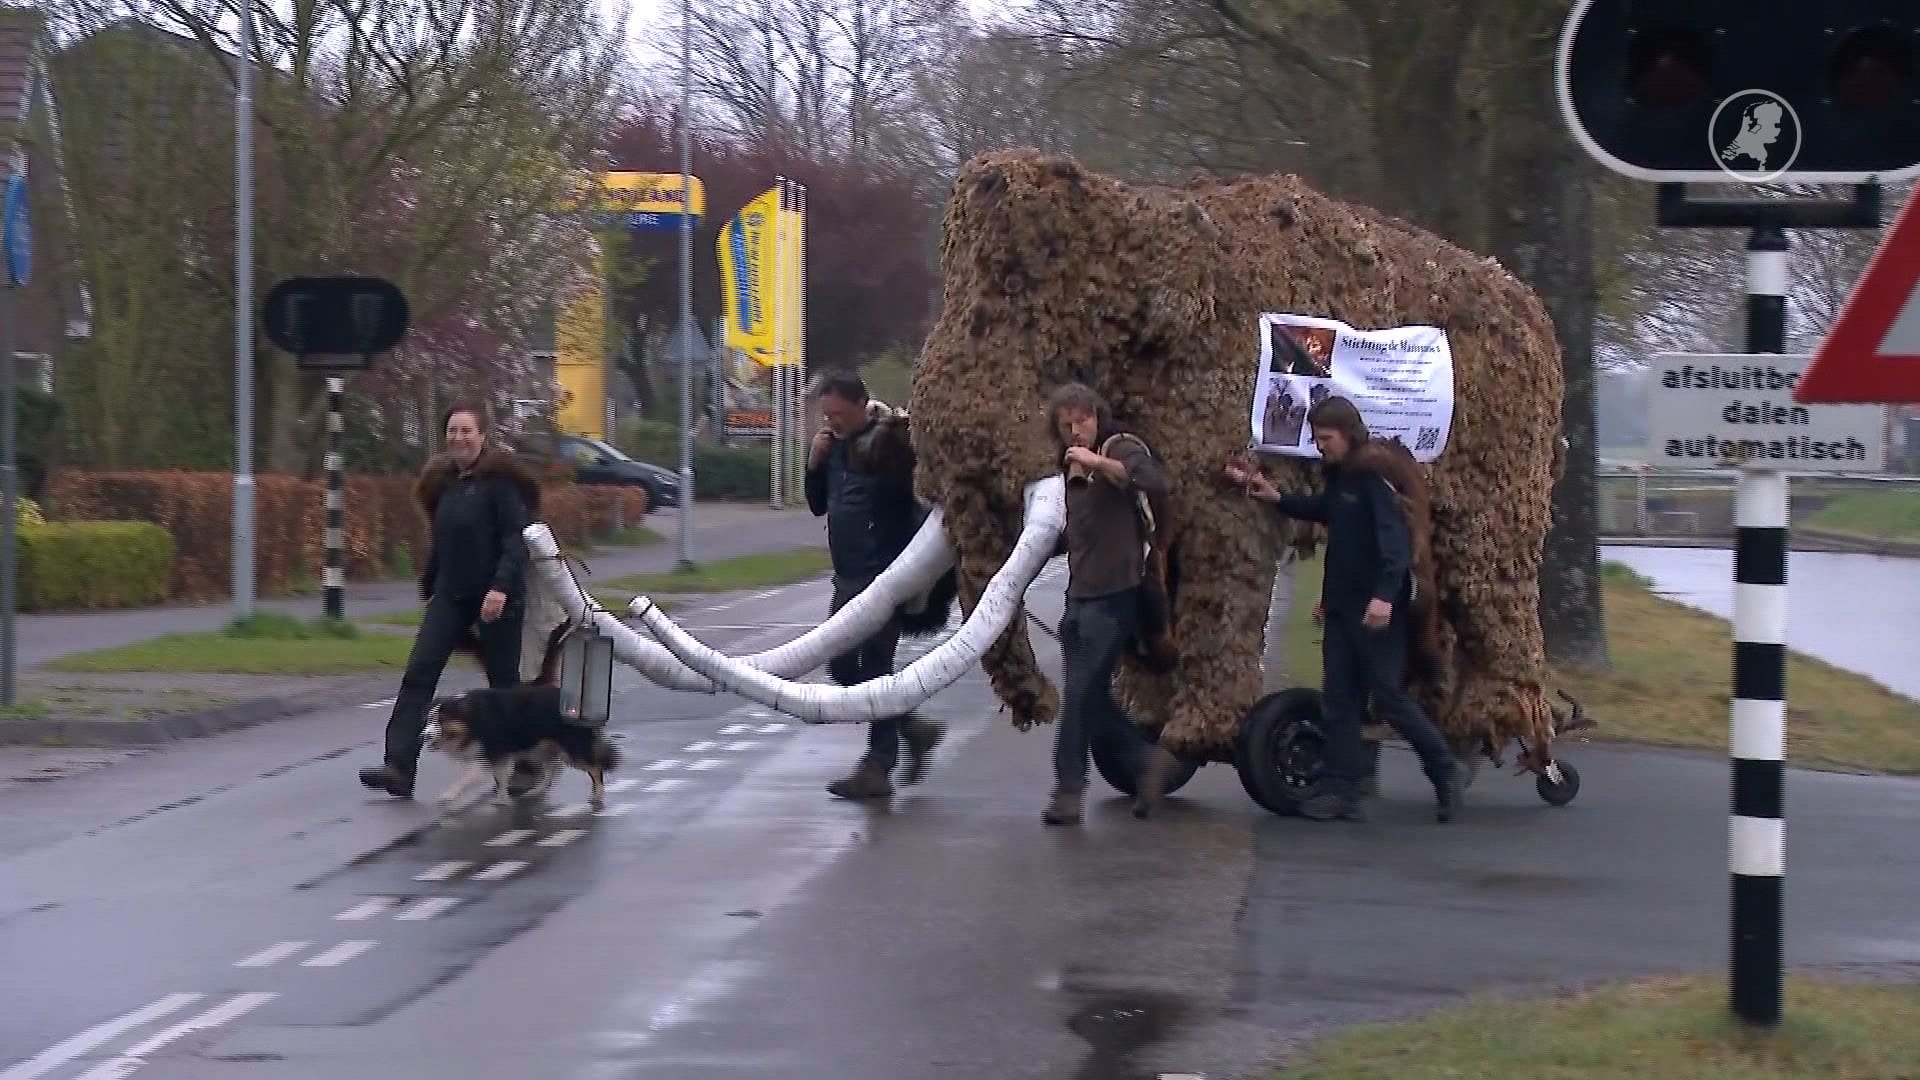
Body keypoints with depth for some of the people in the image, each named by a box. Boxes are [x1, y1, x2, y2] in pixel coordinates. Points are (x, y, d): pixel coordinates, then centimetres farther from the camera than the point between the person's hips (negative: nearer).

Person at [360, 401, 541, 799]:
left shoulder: (499, 480, -9)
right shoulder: (445, 481, 11)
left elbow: (516, 539, -16)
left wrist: (501, 587, -27)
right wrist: (429, 585, 21)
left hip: (495, 598, -6)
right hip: (450, 595, 6)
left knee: (504, 681, 5)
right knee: (418, 675, -7)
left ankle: (522, 766, 22)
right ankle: (398, 767, -13)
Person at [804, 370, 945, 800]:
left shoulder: (888, 442, -13)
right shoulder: (835, 447, 11)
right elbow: (818, 505, 18)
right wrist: (815, 463, 5)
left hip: (884, 575, -9)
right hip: (848, 577, 9)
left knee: (875, 667, -6)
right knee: (841, 664, 11)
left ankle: (878, 767, 1)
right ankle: (914, 728, 24)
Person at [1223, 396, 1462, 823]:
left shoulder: (1375, 477, -15)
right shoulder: (1339, 478, 13)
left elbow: (1396, 536, -24)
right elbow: (1322, 511, 33)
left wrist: (1385, 594, -34)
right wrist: (1276, 498, 19)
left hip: (1377, 607, -9)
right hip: (1341, 606, 9)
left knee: (1388, 697, -4)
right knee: (1340, 699, 6)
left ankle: (1444, 771, 11)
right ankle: (1341, 789, 7)